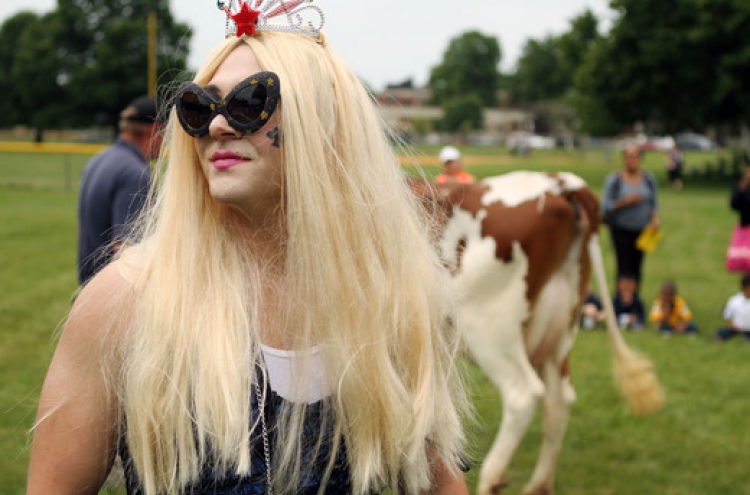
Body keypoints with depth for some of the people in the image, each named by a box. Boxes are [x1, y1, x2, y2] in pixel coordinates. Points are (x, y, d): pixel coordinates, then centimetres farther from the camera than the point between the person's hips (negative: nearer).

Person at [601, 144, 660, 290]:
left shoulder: (648, 178, 4)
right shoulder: (614, 179, -6)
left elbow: (654, 203, 10)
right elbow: (606, 205, -7)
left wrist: (655, 219, -7)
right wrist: (625, 201, -20)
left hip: (641, 229, 3)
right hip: (621, 229, -3)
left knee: (637, 267, 4)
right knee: (624, 267, -8)